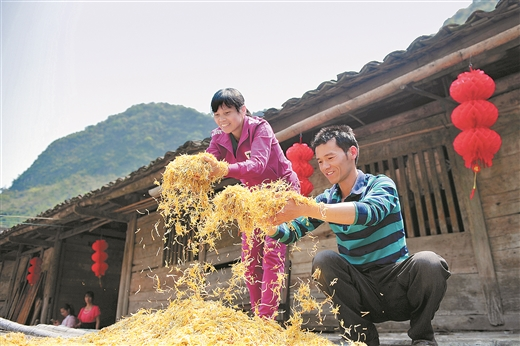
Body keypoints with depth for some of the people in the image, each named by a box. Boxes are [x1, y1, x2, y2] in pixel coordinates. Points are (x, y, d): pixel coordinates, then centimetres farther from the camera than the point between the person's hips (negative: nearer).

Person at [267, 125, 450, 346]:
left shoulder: (381, 185, -10)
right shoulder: (326, 199, 4)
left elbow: (368, 212, -33)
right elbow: (290, 233, -3)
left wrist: (307, 209, -41)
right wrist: (269, 222, -25)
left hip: (399, 288, -2)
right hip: (362, 292, 3)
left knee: (428, 263, -30)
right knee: (323, 261, -22)